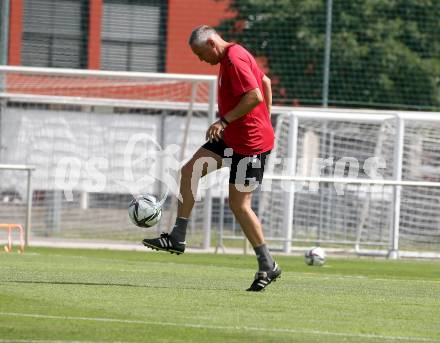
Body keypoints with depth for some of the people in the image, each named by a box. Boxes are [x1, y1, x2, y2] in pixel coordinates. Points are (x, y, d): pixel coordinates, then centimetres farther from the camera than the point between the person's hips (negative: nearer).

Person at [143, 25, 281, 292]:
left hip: (250, 143, -10)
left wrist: (225, 121, -25)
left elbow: (255, 96, -29)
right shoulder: (232, 56, 11)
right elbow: (265, 82, 22)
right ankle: (178, 238, 10)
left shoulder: (234, 60, -19)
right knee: (190, 171, 7)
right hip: (232, 138, 10)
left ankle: (268, 266, 3)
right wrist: (265, 122, 24)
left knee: (239, 205, -7)